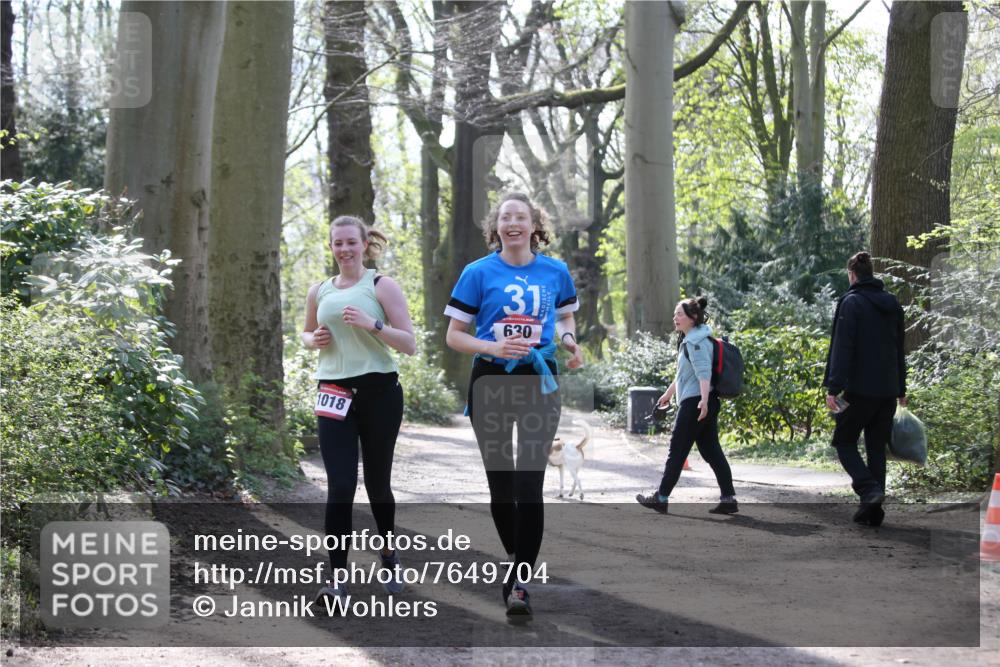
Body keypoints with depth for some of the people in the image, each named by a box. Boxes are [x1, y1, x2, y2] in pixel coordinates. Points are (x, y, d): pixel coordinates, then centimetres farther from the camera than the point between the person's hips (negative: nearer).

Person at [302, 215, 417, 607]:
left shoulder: (382, 287, -1)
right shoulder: (319, 292, 10)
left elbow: (409, 344, -5)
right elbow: (306, 333, 26)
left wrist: (372, 324, -19)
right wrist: (314, 340, 3)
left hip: (379, 391, -2)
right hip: (334, 396, 2)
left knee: (377, 483, 10)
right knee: (340, 486, -9)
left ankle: (389, 556, 34)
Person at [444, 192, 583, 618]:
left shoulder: (556, 272, 5)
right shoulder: (479, 273, -1)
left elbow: (566, 315, 23)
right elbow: (454, 335, 0)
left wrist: (569, 339, 0)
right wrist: (492, 347, -17)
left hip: (539, 381, 0)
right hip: (491, 382, 0)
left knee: (530, 483, -11)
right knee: (500, 481, 8)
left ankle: (519, 584, -12)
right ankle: (515, 556, 31)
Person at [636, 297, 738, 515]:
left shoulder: (696, 342, -13)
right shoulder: (690, 340, 19)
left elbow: (704, 372, -27)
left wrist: (703, 400, -38)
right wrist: (668, 393, 40)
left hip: (695, 403, -10)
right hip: (704, 404, 10)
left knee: (677, 451, -1)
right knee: (712, 451, 7)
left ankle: (661, 498, 8)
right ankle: (728, 499, 3)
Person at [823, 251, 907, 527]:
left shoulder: (851, 302, -9)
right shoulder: (892, 304, 12)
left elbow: (842, 348, -15)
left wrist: (834, 388, -15)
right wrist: (901, 388, 24)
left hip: (860, 389, -6)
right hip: (887, 390, 6)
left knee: (844, 441, 6)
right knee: (877, 447, 11)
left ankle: (869, 489, -15)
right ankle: (872, 509, 8)